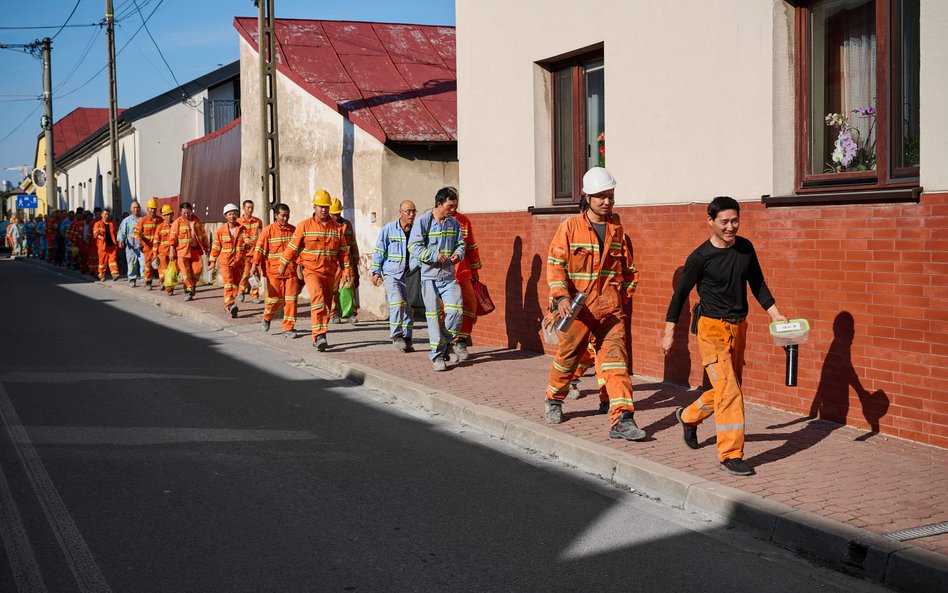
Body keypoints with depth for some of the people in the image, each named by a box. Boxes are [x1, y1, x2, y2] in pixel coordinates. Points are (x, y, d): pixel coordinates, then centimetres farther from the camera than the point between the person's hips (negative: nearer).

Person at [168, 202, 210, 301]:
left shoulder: (197, 220, 9)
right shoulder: (177, 222, -3)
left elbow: (203, 234, 17)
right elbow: (172, 238, -4)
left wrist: (206, 246, 18)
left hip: (196, 250, 3)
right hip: (182, 251, -3)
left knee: (197, 270, -4)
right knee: (185, 272, -5)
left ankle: (192, 285, 21)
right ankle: (189, 290, 3)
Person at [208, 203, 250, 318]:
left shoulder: (243, 229, 3)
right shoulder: (220, 230, 0)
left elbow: (248, 240, -9)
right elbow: (215, 248, 5)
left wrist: (247, 244, -34)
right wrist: (212, 263, 6)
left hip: (239, 262, 3)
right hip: (225, 262, -3)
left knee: (236, 285, 12)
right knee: (228, 283, -21)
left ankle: (228, 305, 30)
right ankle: (230, 305, -34)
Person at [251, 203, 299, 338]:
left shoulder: (293, 230, 9)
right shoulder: (268, 230, -2)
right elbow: (259, 248, -5)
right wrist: (254, 265, -12)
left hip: (291, 271, 3)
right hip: (274, 271, -3)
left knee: (291, 300, -3)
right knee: (275, 299, 2)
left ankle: (288, 328, 4)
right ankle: (266, 318, 32)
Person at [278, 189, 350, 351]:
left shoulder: (336, 227, 5)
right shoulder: (304, 226, -3)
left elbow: (343, 250, 10)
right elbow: (292, 247, 2)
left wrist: (346, 269, 3)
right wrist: (282, 266, 7)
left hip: (329, 272, 4)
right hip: (311, 270, -4)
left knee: (326, 305, 11)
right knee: (318, 299, -25)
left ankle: (318, 338, 25)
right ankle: (319, 335, -31)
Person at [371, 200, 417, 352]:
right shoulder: (388, 229, -5)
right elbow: (379, 252, -1)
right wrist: (376, 271, -5)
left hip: (409, 275, 3)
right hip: (391, 273, -3)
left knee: (408, 306, 6)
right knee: (397, 302, -19)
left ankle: (406, 338, 16)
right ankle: (396, 336, -8)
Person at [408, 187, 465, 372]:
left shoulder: (454, 223, 10)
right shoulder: (423, 221, -6)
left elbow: (460, 243, 19)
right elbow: (414, 246, -11)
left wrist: (458, 254, -3)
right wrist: (434, 256, -21)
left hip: (449, 275, 4)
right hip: (429, 275, -4)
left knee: (455, 310, -9)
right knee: (433, 314, 0)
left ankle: (447, 344, 15)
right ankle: (437, 354, 9)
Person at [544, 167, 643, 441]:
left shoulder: (617, 229, 10)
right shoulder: (571, 226, -2)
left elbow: (627, 266, 21)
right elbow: (555, 263, -5)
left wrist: (626, 294, 14)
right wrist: (561, 296, -16)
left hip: (610, 308, 2)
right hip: (577, 306, -2)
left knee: (616, 361, -8)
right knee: (568, 356, 12)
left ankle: (622, 420, -12)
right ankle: (554, 401, 38)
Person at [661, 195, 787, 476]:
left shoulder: (745, 248, 2)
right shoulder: (700, 258, -13)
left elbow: (757, 284, 14)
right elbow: (680, 294, -5)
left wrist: (775, 314, 5)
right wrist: (669, 333, -3)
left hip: (738, 327, 7)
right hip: (712, 328, -6)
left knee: (729, 389, 16)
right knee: (729, 391, -13)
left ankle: (688, 416, 41)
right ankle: (731, 455, -6)